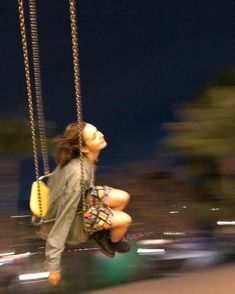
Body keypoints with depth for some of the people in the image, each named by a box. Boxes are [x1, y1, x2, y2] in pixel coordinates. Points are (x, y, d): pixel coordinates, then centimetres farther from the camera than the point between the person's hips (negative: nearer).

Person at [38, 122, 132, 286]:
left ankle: (101, 230, 26)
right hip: (74, 216, -7)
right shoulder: (78, 174, -41)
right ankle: (112, 242, 25)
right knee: (125, 220, -8)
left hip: (81, 198, 7)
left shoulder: (83, 158, -17)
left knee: (123, 198, 4)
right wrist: (53, 264, -34)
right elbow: (64, 217, -38)